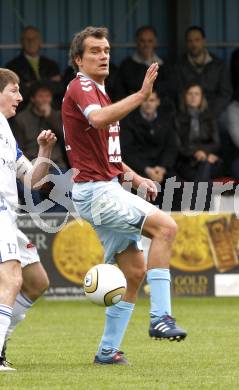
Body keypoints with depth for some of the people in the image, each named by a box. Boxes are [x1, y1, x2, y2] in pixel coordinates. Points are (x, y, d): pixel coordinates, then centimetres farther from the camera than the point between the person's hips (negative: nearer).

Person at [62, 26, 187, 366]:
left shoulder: (97, 91, 20)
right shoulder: (81, 87, -11)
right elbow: (99, 119, -35)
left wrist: (135, 178, 18)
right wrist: (141, 95, -42)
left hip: (108, 189, 10)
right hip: (95, 190, -10)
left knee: (135, 270, 9)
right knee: (165, 226, -23)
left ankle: (108, 350, 14)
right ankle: (161, 318, -26)